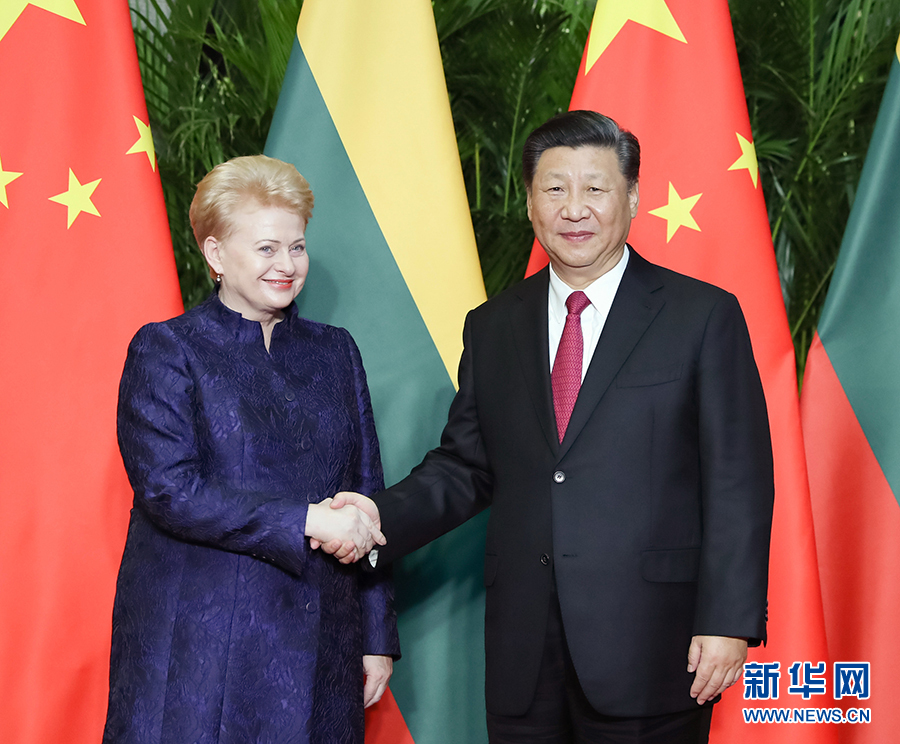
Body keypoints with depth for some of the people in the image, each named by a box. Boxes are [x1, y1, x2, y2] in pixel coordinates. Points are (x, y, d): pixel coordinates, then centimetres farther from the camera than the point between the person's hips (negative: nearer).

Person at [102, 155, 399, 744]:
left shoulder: (335, 352, 13)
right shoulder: (166, 350, -1)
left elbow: (367, 499, 14)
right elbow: (168, 490, -13)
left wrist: (378, 635, 10)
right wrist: (305, 521, -17)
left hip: (316, 646, 4)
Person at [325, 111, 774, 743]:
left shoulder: (704, 317, -1)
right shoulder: (493, 328, 12)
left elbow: (738, 482, -5)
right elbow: (465, 467, 14)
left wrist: (729, 621, -12)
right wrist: (381, 517, -5)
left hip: (648, 650, -3)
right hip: (524, 654, 4)